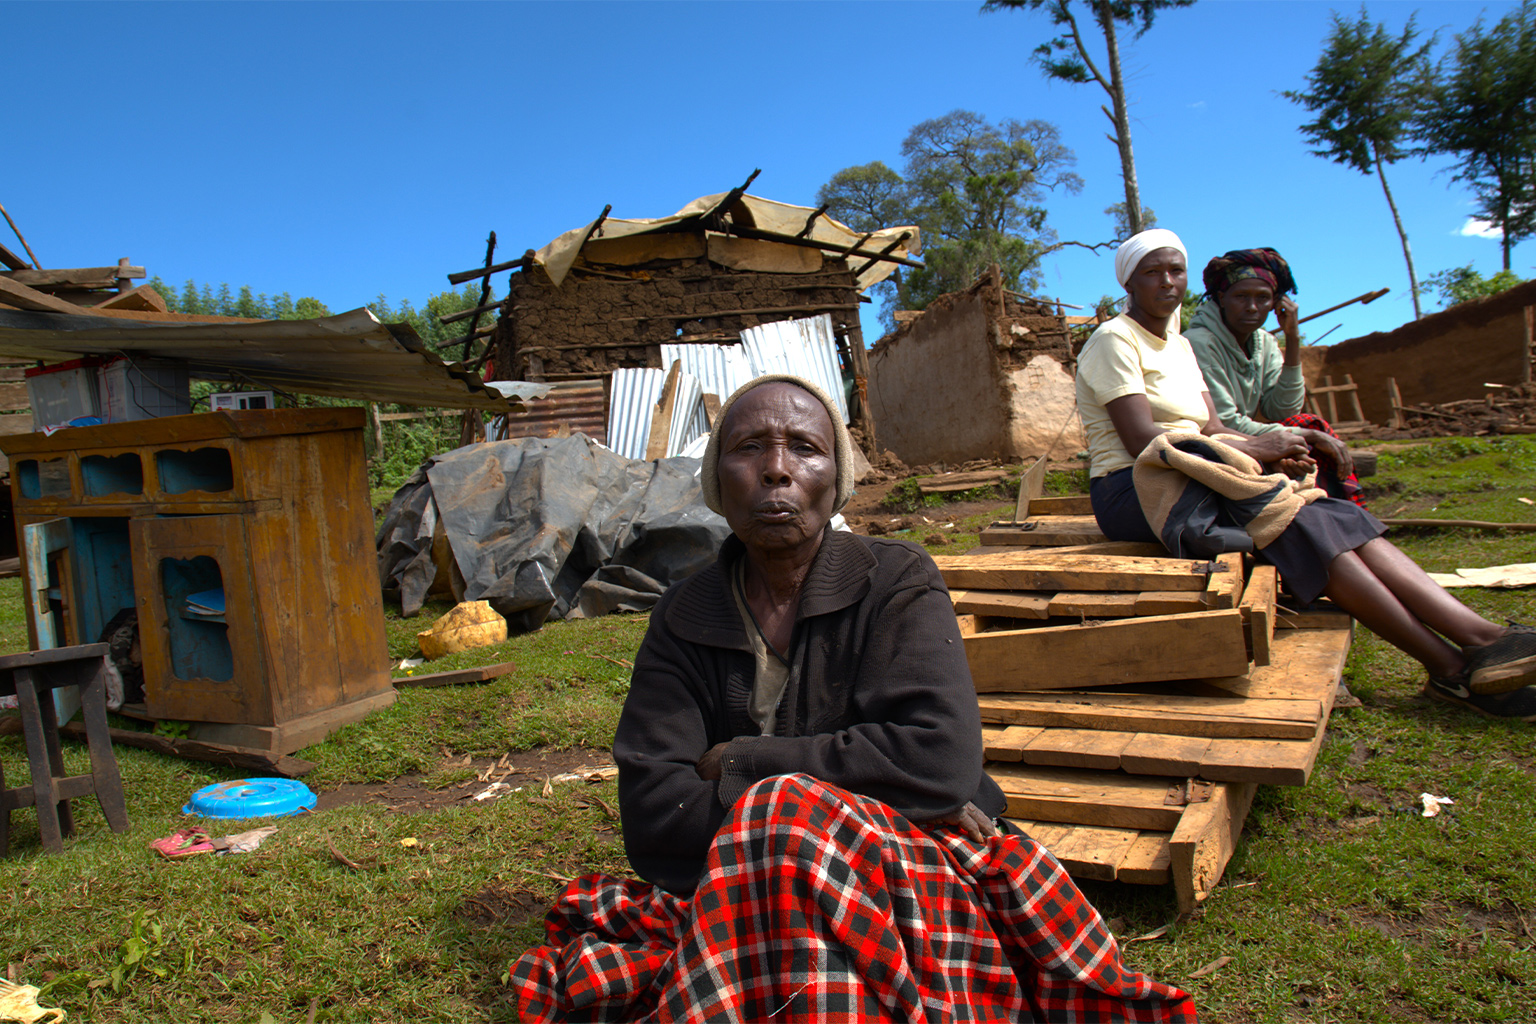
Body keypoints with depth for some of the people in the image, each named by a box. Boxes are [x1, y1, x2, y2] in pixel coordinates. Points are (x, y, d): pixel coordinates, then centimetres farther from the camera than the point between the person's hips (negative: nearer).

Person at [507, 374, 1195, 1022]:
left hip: (906, 879, -2)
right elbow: (651, 820, -7)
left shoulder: (897, 583, -1)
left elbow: (944, 759, -17)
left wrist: (739, 765, -11)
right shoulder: (681, 621, 5)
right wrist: (877, 799, -17)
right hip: (728, 899, 2)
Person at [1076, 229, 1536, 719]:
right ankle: (1449, 665, -25)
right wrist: (1254, 448, -16)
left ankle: (1480, 635, -25)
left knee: (1335, 517, -14)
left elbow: (1212, 429, 12)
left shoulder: (1178, 345, 21)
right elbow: (1142, 440, -18)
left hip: (1189, 478, 8)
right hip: (1134, 490, -8)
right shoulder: (1114, 340, -6)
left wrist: (1271, 453, -11)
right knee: (1300, 526, -25)